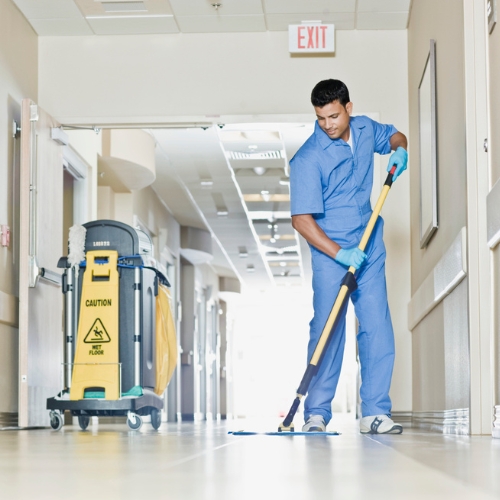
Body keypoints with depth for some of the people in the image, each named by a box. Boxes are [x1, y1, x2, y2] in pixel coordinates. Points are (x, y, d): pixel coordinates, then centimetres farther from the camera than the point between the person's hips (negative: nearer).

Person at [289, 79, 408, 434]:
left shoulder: (365, 129, 0)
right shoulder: (308, 159, -18)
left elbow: (394, 136, 23)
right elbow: (301, 219, -20)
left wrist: (399, 150, -1)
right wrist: (339, 253, -27)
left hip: (370, 247, 5)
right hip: (330, 249, -5)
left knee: (378, 328, 0)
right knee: (327, 328, -9)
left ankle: (375, 413, 3)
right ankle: (317, 414, -2)